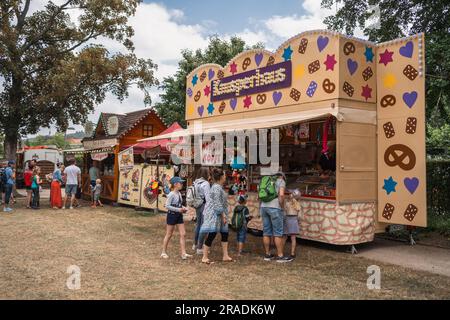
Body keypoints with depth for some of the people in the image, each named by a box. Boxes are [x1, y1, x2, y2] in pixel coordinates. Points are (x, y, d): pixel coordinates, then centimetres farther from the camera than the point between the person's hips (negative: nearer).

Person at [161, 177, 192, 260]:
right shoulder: (171, 194, -16)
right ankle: (164, 252, 19)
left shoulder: (179, 194, 8)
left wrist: (183, 208, -1)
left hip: (179, 215, 8)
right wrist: (178, 209, -23)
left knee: (183, 234, 2)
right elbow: (167, 205, -20)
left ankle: (183, 253, 6)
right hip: (172, 215, -8)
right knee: (169, 235, 4)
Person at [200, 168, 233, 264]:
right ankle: (205, 257, 3)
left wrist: (224, 215, 21)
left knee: (225, 234, 11)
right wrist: (223, 215, -18)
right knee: (211, 235, -6)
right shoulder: (217, 188, -18)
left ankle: (225, 256, 17)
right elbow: (218, 204, -21)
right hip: (214, 215, -11)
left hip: (219, 216, 11)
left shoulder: (219, 187, 14)